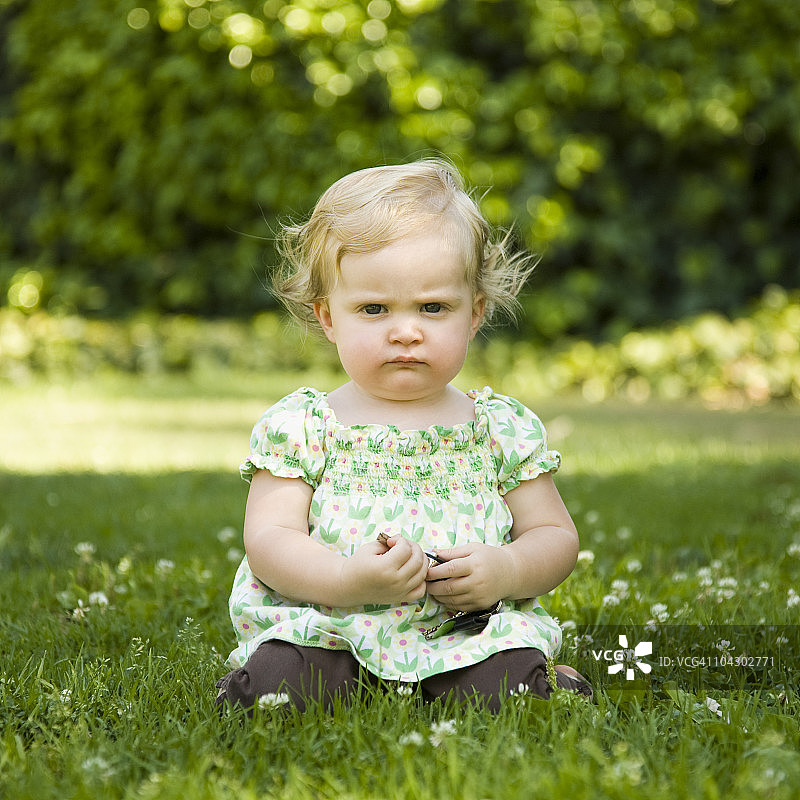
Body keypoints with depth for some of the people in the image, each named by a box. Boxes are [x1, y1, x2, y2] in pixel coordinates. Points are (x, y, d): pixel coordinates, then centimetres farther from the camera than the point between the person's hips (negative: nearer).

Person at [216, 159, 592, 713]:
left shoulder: (504, 429, 7)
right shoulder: (300, 428, 1)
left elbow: (556, 536, 11)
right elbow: (269, 541, -5)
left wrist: (507, 572, -12)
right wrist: (348, 580, -25)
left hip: (466, 630, 2)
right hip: (326, 626, -1)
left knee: (500, 691, -27)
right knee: (279, 690, -29)